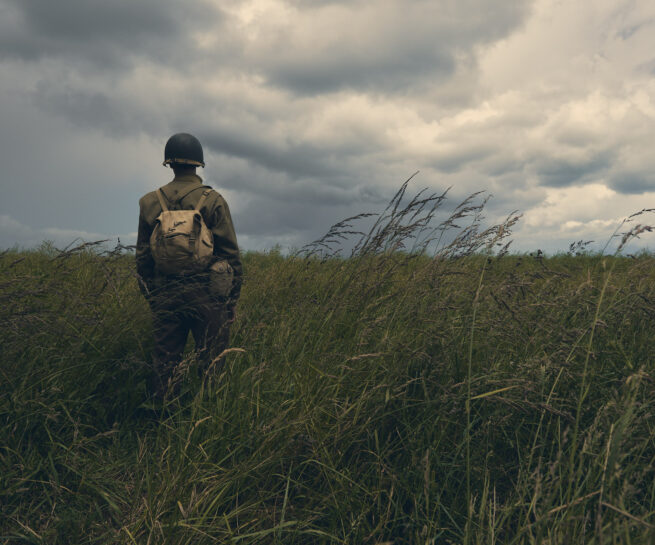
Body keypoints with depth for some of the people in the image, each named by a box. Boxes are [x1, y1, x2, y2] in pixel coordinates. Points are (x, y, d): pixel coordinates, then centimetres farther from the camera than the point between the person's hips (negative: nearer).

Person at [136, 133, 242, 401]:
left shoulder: (150, 203, 7)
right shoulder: (213, 201, -3)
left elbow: (143, 256, 11)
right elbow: (231, 254, -3)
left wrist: (151, 296, 20)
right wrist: (232, 298, 4)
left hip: (165, 297, 3)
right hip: (207, 296, -3)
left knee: (164, 367, 10)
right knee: (211, 366, 4)